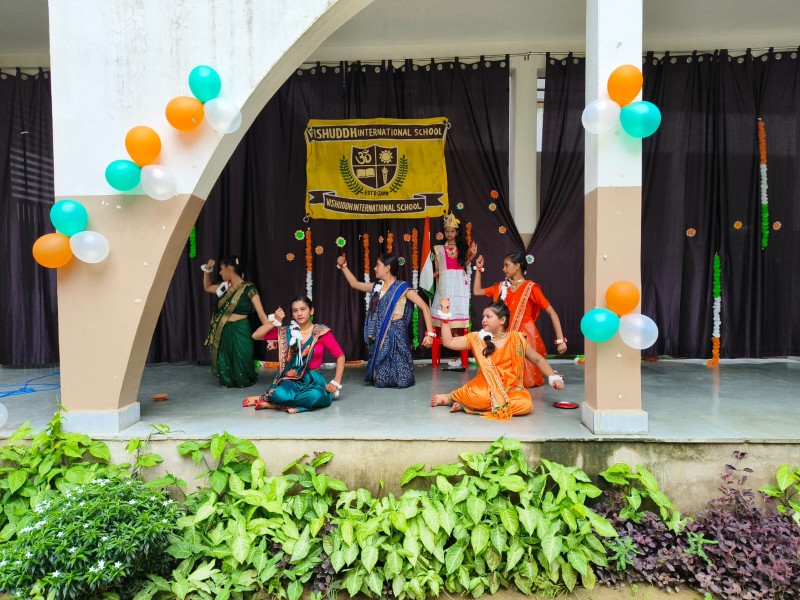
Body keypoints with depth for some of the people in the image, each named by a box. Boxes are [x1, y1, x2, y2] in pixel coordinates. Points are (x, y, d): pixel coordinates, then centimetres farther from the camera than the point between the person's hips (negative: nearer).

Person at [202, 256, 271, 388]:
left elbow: (261, 313, -15)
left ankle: (245, 380, 37)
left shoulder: (248, 288, -10)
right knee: (224, 371, 8)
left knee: (241, 366, 6)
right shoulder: (225, 286, 8)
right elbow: (207, 287, 29)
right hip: (223, 332, 5)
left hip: (239, 332, -5)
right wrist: (207, 269, 14)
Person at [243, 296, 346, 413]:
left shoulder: (322, 332, -3)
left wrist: (336, 383, -6)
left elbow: (340, 356, 1)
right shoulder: (286, 332, 4)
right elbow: (255, 336, 2)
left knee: (317, 396, -37)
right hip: (291, 379, 0)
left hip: (313, 380, 1)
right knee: (280, 395, -37)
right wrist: (274, 321, -8)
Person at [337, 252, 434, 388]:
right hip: (379, 335, 5)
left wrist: (429, 333, -18)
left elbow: (425, 307, -11)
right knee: (380, 381, 6)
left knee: (401, 381, -2)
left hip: (396, 333, -5)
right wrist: (343, 265, 22)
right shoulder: (377, 286, 10)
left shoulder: (402, 288, -7)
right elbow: (355, 284, 25)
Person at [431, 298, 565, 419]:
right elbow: (448, 342, -3)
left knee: (526, 404, -30)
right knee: (481, 397, -38)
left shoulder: (517, 339, 0)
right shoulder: (477, 338, 1)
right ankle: (451, 397, -2)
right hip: (485, 386, -2)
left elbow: (537, 359, 10)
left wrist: (553, 377, 0)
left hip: (510, 388, 2)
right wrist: (445, 315, -9)